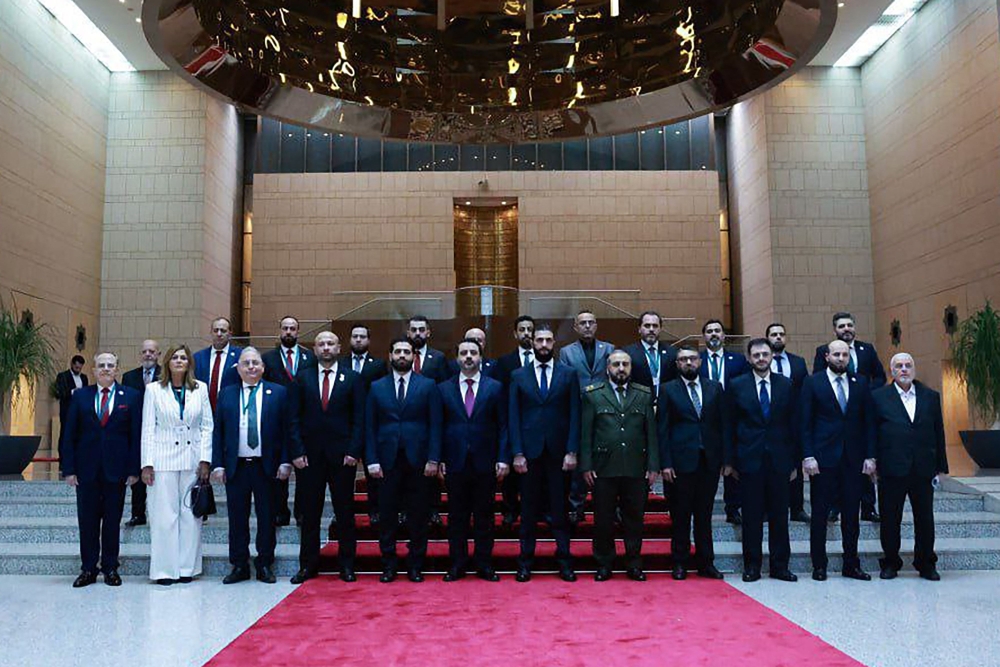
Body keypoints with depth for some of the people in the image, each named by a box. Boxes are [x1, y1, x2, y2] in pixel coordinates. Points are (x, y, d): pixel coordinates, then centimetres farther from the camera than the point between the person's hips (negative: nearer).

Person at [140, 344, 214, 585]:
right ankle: (165, 570, 9)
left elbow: (207, 426, 7)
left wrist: (205, 459, -1)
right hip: (163, 459, -2)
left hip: (192, 459, 2)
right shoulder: (154, 389, 4)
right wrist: (147, 463, -4)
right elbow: (148, 429, 2)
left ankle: (187, 567, 14)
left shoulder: (200, 389, 7)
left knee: (191, 514, 5)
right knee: (164, 515, -1)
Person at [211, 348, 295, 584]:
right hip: (235, 466, 1)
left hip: (267, 466, -1)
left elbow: (289, 429, 0)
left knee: (267, 518, 6)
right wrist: (218, 465, 0)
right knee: (237, 518, 7)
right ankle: (239, 566, 18)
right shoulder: (226, 395, 8)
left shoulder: (279, 393, 3)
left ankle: (265, 565, 17)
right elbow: (218, 432, 7)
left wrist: (286, 462, -7)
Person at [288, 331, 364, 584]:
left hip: (342, 456, -1)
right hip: (310, 455, 1)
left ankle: (347, 565, 15)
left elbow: (359, 419, 0)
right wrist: (297, 451, -5)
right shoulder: (302, 378, 8)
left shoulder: (353, 379, 4)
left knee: (345, 512, 5)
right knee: (309, 513, 7)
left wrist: (353, 451, -8)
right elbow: (294, 418, 4)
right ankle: (308, 565, 17)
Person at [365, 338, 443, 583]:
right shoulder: (377, 387, 9)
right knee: (387, 516, 5)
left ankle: (415, 565, 16)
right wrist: (372, 460, -3)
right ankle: (389, 565, 17)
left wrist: (433, 459, -7)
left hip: (418, 460, -1)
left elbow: (435, 425, 1)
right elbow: (369, 427, 6)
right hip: (387, 461, 1)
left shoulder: (428, 386, 5)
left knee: (418, 517, 5)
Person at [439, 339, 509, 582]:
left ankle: (484, 564, 18)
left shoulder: (495, 388, 4)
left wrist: (503, 459, -6)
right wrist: (438, 459, -3)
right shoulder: (444, 388, 6)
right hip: (455, 462, 1)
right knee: (457, 516, 7)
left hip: (485, 463, 0)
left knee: (484, 515, 7)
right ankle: (457, 564, 18)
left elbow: (503, 426, 2)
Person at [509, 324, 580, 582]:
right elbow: (513, 417, 3)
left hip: (558, 452, 0)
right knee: (529, 509, 6)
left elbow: (574, 415, 2)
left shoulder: (569, 374, 6)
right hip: (529, 451, 0)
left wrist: (572, 451, -5)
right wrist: (517, 453, -5)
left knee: (560, 509, 5)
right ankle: (526, 560, 16)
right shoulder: (518, 376, 6)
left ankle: (564, 560, 16)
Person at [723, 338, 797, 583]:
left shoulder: (785, 385, 6)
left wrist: (794, 460, 3)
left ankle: (779, 566, 18)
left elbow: (792, 424, 7)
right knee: (751, 515, 4)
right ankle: (752, 565, 14)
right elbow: (728, 426, 3)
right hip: (749, 459, -1)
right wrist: (729, 461, -1)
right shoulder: (736, 386, 2)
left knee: (779, 515, 7)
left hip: (779, 459, 2)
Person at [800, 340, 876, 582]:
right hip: (823, 458, -3)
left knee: (852, 514, 9)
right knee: (819, 514, 4)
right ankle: (819, 565, 13)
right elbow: (806, 423, -3)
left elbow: (868, 422, 9)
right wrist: (808, 456, -10)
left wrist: (870, 456, 2)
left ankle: (851, 564, 20)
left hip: (853, 459, 3)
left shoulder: (860, 383, 9)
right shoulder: (812, 383, 0)